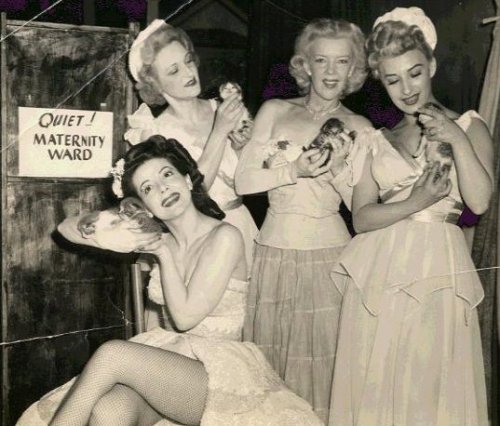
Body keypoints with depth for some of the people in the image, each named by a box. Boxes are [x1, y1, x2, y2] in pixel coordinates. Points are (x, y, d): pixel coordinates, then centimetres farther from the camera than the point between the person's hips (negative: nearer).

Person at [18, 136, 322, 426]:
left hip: (223, 368, -5)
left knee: (111, 353, -26)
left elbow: (186, 316, -13)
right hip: (174, 361, 5)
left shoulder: (225, 237, -10)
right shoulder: (160, 241, 9)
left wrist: (165, 254, -6)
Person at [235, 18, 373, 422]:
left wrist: (339, 168, -15)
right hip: (276, 248, 1)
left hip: (330, 254, 0)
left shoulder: (360, 129, 5)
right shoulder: (275, 111, 5)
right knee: (271, 350, 8)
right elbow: (243, 180, -2)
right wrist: (294, 169, -16)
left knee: (325, 353, 4)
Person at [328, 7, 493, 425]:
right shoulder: (377, 141, 12)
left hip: (439, 274, -2)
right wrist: (415, 203, -12)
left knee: (432, 387, -1)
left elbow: (479, 201, -8)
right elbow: (362, 218, 2)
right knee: (376, 390, 3)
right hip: (379, 277, 2)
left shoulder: (468, 125, 6)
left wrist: (457, 139, -15)